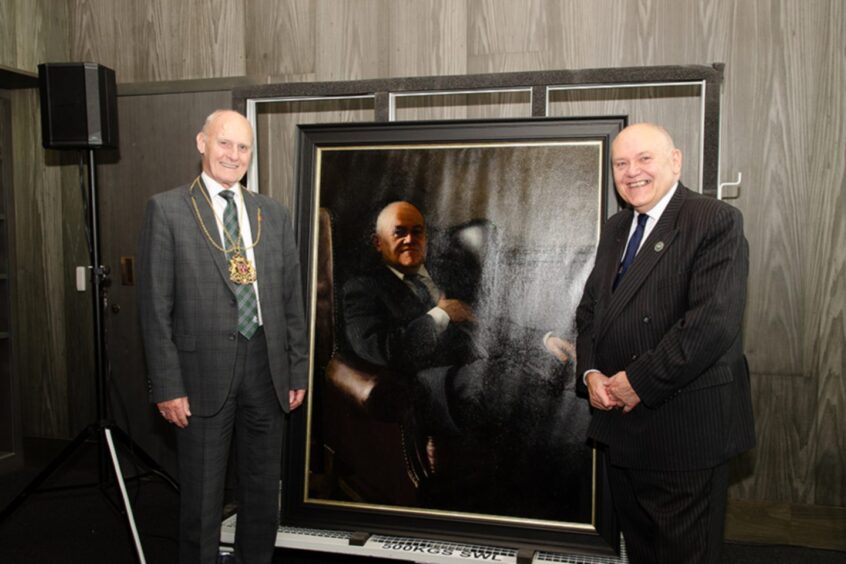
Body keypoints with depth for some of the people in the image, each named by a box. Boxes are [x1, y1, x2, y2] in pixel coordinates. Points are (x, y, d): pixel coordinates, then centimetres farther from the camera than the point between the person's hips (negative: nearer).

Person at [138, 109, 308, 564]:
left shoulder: (273, 214, 8)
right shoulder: (167, 209, -3)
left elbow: (291, 298, 9)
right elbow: (155, 305, -6)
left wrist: (298, 370, 7)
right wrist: (166, 386, -10)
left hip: (266, 367, 4)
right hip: (204, 371, -4)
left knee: (263, 488, 16)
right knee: (202, 493, 10)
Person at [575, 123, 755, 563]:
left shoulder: (715, 221, -11)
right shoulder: (615, 229, 13)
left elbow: (713, 321, -22)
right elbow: (589, 309, 14)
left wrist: (640, 380, -19)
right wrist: (590, 372, -3)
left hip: (684, 428, -7)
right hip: (619, 422, 7)